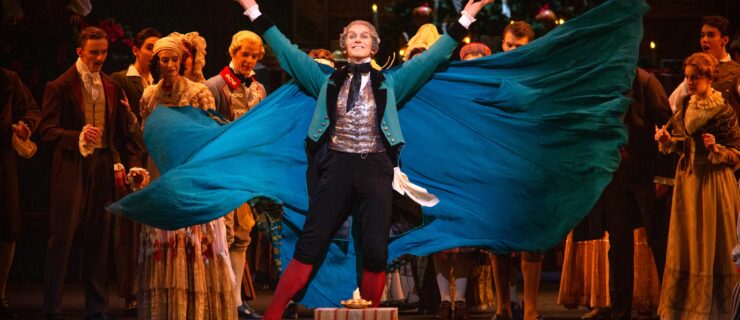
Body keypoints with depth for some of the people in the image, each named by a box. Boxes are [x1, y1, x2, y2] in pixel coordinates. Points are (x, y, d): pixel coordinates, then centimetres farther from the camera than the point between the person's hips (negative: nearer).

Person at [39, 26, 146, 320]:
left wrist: (124, 163, 2)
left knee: (98, 238, 8)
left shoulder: (112, 88, 13)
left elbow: (122, 131, 16)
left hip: (103, 166, 5)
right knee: (61, 237, -5)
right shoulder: (60, 86, -2)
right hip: (71, 167, -5)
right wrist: (78, 136, -23)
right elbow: (47, 129, -7)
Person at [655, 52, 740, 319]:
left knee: (712, 245, -1)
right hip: (687, 181, 6)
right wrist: (667, 139, -6)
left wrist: (716, 148, -25)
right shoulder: (684, 106, 6)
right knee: (685, 244, 7)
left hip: (713, 184, -6)